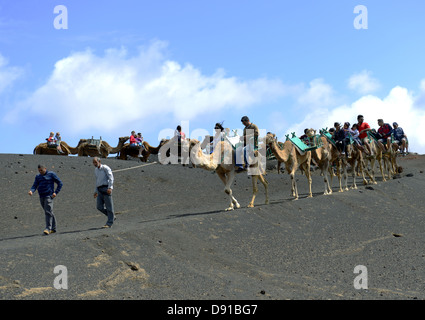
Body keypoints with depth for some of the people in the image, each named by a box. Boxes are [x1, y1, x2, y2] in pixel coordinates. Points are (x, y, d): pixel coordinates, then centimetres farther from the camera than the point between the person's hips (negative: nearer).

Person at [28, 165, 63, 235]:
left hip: (49, 196, -6)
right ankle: (53, 228, 18)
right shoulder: (38, 177, 15)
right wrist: (31, 191, -16)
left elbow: (60, 183, 3)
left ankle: (48, 228, -21)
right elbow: (34, 186, 6)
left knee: (48, 212, -16)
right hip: (41, 197, 6)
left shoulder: (51, 174, 1)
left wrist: (56, 192, -7)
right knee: (48, 213, 11)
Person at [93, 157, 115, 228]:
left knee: (108, 206, -4)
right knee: (99, 207, -3)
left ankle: (109, 223, 2)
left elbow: (111, 177, -13)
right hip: (100, 190, 7)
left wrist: (110, 188, -26)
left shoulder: (105, 168, -4)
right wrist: (96, 192, 25)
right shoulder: (96, 170, 19)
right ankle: (112, 217, 16)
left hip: (106, 188, -7)